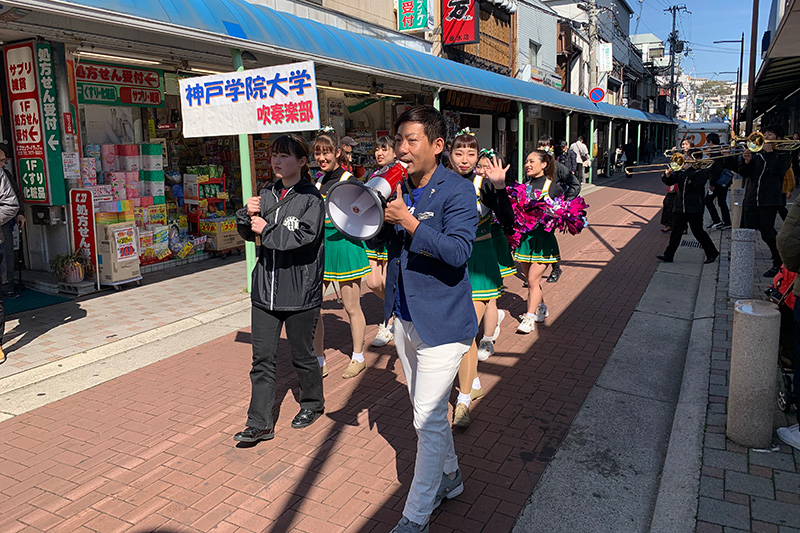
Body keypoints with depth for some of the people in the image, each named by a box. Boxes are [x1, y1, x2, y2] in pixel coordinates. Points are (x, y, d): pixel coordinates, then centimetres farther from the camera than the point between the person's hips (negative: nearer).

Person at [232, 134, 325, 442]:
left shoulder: (311, 198, -8)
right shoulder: (267, 194, 10)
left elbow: (305, 237, -22)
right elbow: (249, 233, 16)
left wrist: (267, 229, -15)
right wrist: (248, 215, -5)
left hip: (299, 293, -5)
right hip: (265, 290, 5)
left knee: (302, 354, 11)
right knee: (262, 358, 6)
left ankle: (313, 403, 36)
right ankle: (260, 424, 15)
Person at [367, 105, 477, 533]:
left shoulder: (457, 191, -14)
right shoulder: (397, 188, 5)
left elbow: (459, 251, -25)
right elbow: (379, 240, 11)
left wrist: (408, 221, -29)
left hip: (441, 320, -7)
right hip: (404, 317, 7)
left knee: (428, 420, -1)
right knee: (428, 412, 22)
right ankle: (449, 477, 44)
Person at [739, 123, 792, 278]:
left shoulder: (783, 155, 5)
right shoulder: (756, 153, 15)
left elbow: (778, 171, -14)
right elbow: (744, 174, 9)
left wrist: (770, 152, -11)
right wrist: (746, 162, -9)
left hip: (769, 201, -4)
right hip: (751, 200, 4)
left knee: (767, 233, -4)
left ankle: (779, 264, 10)